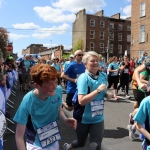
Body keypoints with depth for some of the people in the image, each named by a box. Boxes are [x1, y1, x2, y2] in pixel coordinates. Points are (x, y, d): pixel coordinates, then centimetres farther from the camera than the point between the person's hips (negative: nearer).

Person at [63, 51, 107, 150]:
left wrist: (106, 94, -1)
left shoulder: (103, 76, -3)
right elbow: (81, 101, -29)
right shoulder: (83, 78, -20)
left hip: (98, 118, 4)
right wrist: (98, 90, -30)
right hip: (84, 118, -4)